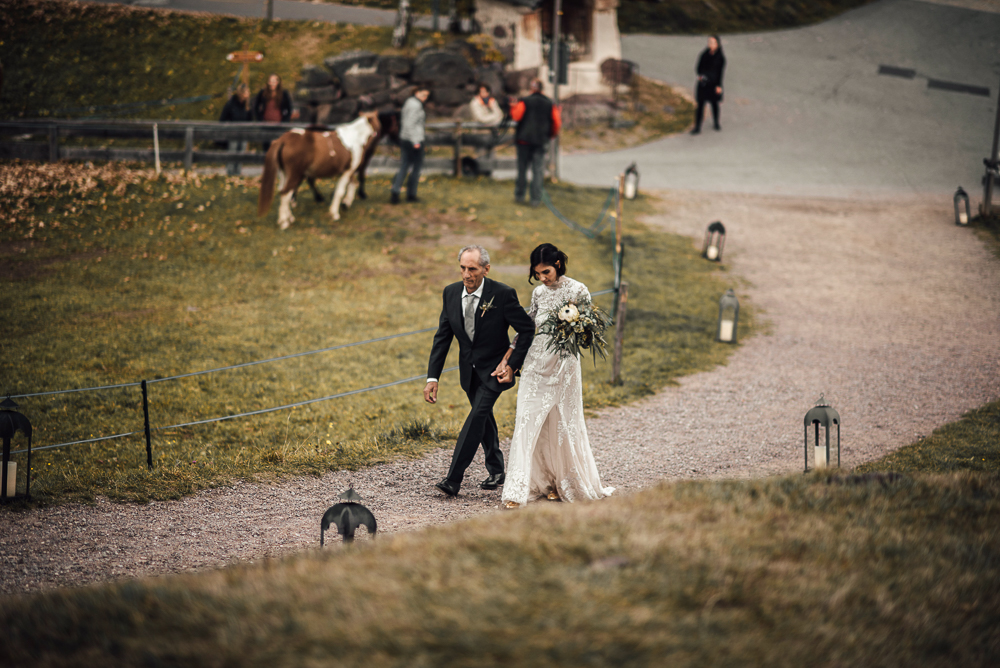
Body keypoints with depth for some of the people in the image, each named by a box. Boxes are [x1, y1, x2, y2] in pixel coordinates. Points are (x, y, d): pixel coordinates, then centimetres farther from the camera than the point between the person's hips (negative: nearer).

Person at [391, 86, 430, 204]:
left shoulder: (409, 102, 14)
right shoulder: (416, 105, -15)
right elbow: (409, 124, -22)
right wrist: (415, 142, -21)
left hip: (404, 139, 9)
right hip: (414, 140, -9)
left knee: (404, 167, 8)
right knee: (416, 167, 5)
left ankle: (395, 192, -4)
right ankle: (411, 194, 11)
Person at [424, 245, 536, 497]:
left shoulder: (503, 294, -20)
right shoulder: (451, 293, -6)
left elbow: (527, 329, -11)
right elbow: (442, 337, -1)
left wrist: (513, 365, -15)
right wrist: (432, 377, -7)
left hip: (494, 370, -6)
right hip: (469, 370, 6)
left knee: (477, 415, -19)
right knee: (484, 420, 17)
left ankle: (453, 480, -23)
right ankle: (496, 471, 35)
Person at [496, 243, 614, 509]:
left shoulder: (578, 291, -6)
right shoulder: (539, 293, 6)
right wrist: (508, 361, 10)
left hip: (564, 365, -3)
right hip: (535, 364, 3)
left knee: (563, 425, 5)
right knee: (527, 424, -5)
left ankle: (563, 484, 24)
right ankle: (517, 491, -6)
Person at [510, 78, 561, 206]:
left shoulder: (524, 102, -6)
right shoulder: (549, 104, 3)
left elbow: (516, 116, -17)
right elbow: (556, 122, 2)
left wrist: (513, 108, 5)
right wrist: (551, 134, 19)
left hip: (524, 139, -2)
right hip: (540, 141, 2)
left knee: (522, 168, 9)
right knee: (538, 170, 1)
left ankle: (519, 195, 14)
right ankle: (536, 198, -2)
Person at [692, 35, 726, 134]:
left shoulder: (720, 57, -10)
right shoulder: (705, 54, -2)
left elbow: (720, 71, -7)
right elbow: (700, 66, 4)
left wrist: (719, 85, -8)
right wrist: (700, 75, -16)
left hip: (713, 83, -2)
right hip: (703, 83, 2)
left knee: (714, 103, 13)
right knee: (700, 104, 2)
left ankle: (716, 123, 36)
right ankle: (697, 127, 5)